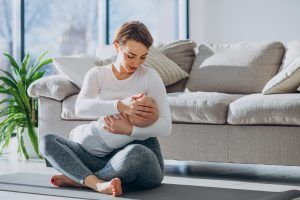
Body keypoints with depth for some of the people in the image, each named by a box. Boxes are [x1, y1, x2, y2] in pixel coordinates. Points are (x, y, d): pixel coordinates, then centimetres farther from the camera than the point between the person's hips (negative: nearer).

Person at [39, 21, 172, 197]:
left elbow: (166, 126, -11)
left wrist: (129, 129, -22)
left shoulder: (149, 77, -2)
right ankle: (99, 184, -31)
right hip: (102, 154, 4)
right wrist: (120, 105, -30)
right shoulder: (97, 74, 4)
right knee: (47, 141, -9)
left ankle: (79, 178, -15)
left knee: (135, 152, -39)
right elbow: (80, 107, -17)